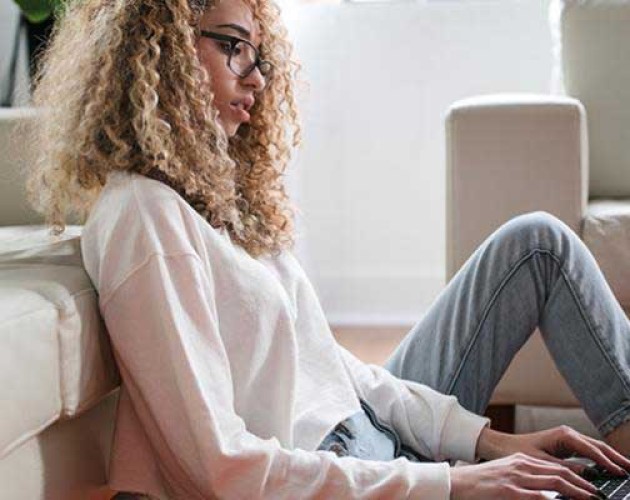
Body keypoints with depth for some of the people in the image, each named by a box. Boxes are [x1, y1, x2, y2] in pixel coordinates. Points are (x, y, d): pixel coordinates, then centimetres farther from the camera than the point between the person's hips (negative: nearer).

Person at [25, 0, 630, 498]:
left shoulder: (215, 192, 10)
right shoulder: (144, 215, -20)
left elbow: (321, 359, 8)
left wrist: (484, 439, -1)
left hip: (371, 429, 10)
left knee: (537, 242, 8)